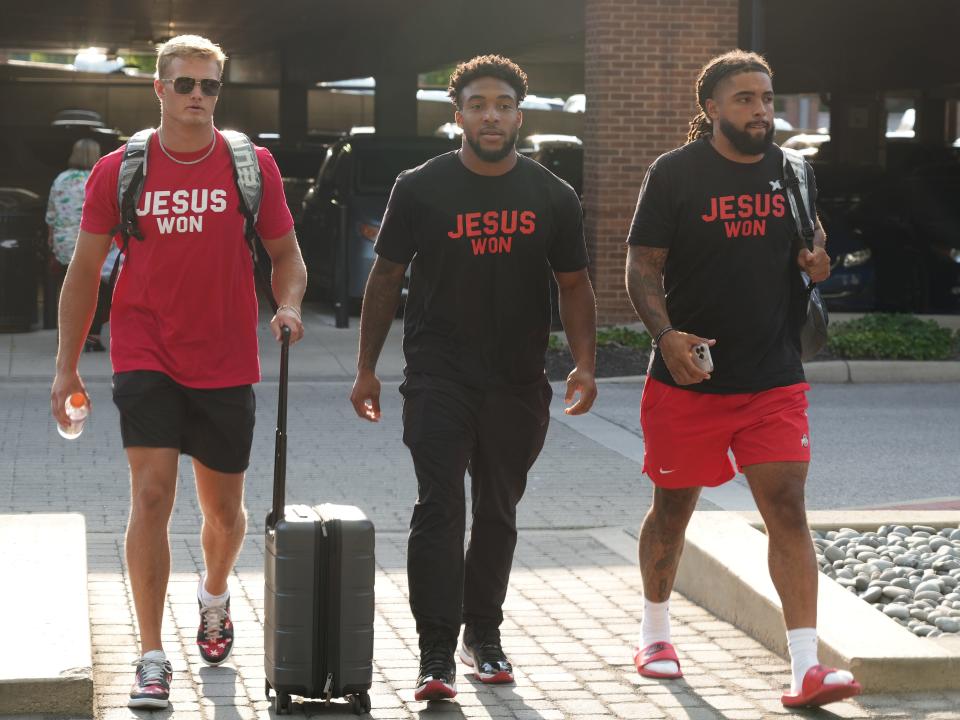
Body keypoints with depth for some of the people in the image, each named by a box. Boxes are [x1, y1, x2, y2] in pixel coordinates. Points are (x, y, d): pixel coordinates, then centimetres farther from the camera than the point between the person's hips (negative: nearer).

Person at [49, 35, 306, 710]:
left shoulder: (252, 166, 0)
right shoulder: (119, 170, -1)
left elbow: (287, 255, 9)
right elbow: (85, 269, 6)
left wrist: (289, 306, -13)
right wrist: (67, 366, 5)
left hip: (226, 366, 2)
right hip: (145, 357, -1)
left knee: (224, 508, 13)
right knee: (152, 494, -13)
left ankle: (215, 594, 45)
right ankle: (152, 658, -8)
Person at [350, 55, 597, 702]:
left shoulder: (553, 198, 4)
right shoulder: (421, 189, -1)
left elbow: (574, 285, 9)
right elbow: (386, 278, 5)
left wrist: (585, 363, -4)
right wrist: (367, 367, 3)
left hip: (518, 383, 3)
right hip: (438, 376, -3)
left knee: (498, 511, 13)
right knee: (439, 507, -11)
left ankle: (484, 634, 28)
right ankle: (437, 654, -9)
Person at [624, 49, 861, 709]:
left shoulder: (789, 171, 8)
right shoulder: (674, 174, -5)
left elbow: (811, 235, 23)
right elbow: (642, 267, -6)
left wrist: (818, 258, -1)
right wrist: (667, 335, -23)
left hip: (775, 381, 3)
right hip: (688, 379, -2)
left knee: (788, 508, -8)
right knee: (673, 507, 11)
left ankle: (806, 667, -10)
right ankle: (655, 632, 35)